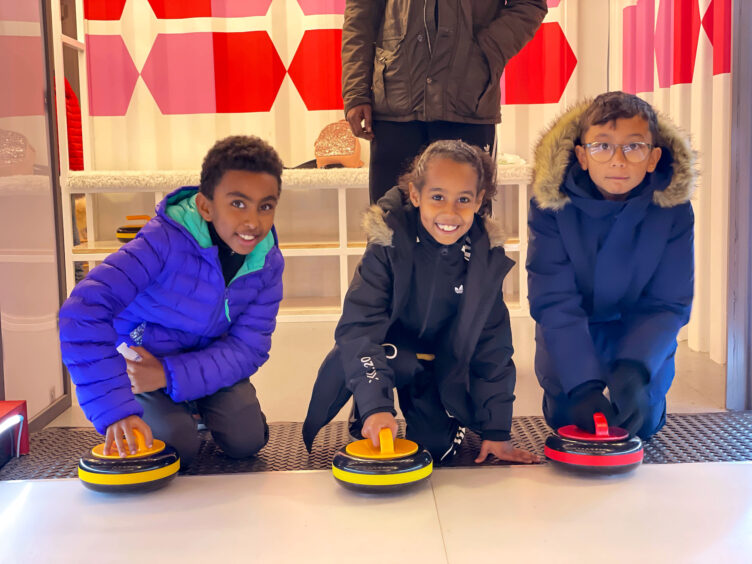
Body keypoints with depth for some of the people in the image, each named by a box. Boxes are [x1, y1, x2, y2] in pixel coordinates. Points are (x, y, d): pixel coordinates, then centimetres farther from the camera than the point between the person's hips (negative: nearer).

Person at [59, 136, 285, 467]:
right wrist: (116, 409, -44)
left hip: (210, 362, 4)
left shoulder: (269, 263, -17)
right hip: (139, 360, -3)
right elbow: (83, 312, -41)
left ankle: (198, 407, 20)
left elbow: (249, 347, -17)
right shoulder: (166, 241, -33)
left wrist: (171, 375, -31)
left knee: (246, 441, -12)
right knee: (178, 449, -19)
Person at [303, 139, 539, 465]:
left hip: (441, 362, 3)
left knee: (439, 448, -10)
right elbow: (359, 327, -33)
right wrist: (375, 405, -46)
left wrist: (496, 430, -9)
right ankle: (365, 420, -3)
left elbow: (493, 347, -8)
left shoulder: (486, 256, -16)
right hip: (386, 351, -3)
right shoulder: (389, 244, -26)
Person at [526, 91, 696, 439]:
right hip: (570, 333, 0)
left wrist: (634, 369, -39)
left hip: (640, 332, 1)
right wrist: (583, 384, -39)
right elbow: (554, 302, -29)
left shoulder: (672, 208, -24)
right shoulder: (553, 203, -28)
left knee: (642, 425, -1)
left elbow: (667, 304, -21)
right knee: (567, 419, -1)